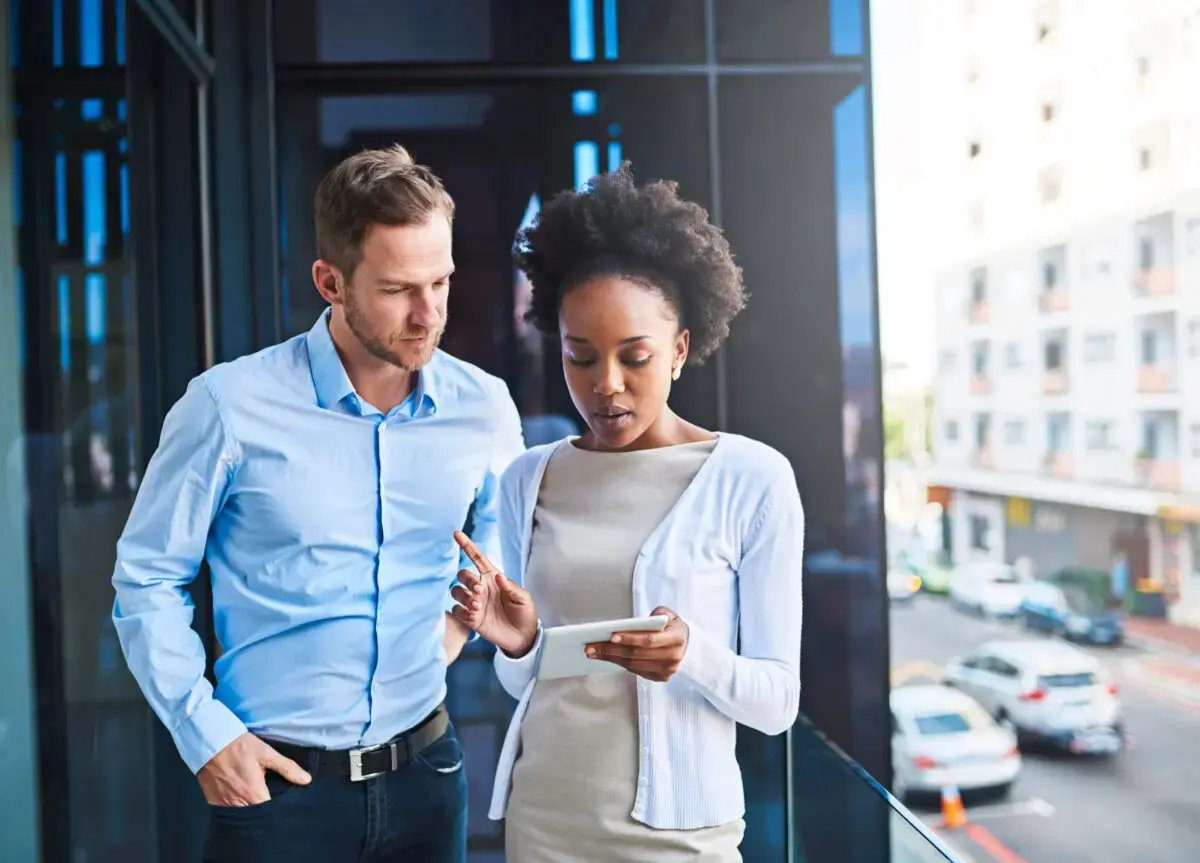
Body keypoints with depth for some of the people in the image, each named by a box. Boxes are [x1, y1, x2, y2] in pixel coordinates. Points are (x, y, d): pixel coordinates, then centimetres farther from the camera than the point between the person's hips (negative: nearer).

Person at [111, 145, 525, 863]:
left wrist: (464, 618, 1)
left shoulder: (485, 408, -3)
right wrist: (206, 734, -8)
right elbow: (148, 580, -3)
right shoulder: (231, 406, -12)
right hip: (274, 780, -3)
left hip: (425, 770, 3)